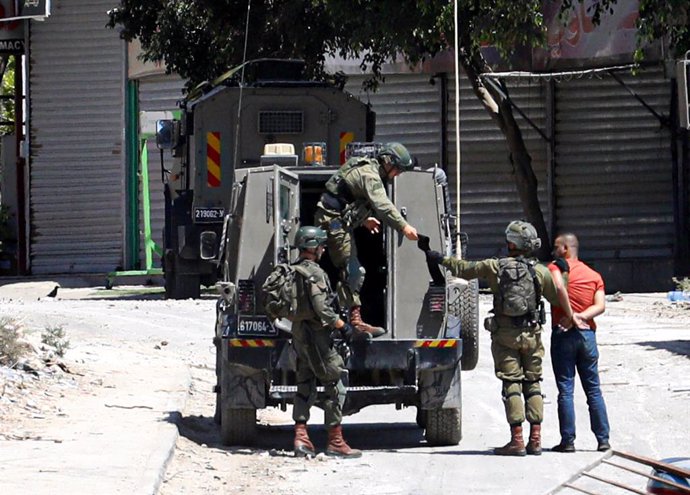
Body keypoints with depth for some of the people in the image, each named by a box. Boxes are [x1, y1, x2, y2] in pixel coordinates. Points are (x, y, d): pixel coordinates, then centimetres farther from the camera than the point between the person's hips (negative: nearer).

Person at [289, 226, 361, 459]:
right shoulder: (314, 272, -15)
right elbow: (321, 308, -23)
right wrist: (342, 325, -15)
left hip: (299, 334, 9)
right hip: (316, 335, -9)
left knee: (305, 386, 12)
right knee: (334, 387, -3)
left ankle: (301, 438, 6)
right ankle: (335, 441, -3)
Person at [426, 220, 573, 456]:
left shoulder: (494, 267, -4)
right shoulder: (540, 271, -2)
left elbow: (464, 269, 6)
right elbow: (558, 297, 6)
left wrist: (440, 259, 19)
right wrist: (570, 316, 25)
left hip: (505, 335, -1)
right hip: (531, 335, 1)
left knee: (512, 384, -2)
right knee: (533, 384, 7)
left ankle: (517, 440, -8)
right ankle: (535, 439, 3)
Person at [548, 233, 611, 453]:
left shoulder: (555, 268, -1)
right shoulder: (594, 276, 13)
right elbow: (600, 306, -1)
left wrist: (571, 316, -18)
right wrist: (581, 317, -10)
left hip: (563, 334, -4)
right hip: (588, 334, 4)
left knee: (565, 390, -2)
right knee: (593, 389, 9)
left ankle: (568, 441, -4)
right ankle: (603, 439, 7)